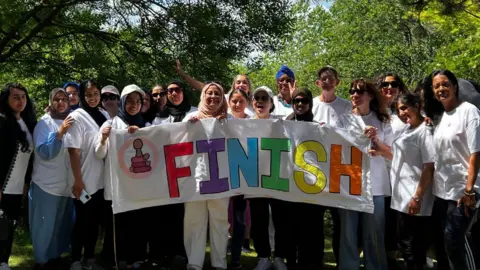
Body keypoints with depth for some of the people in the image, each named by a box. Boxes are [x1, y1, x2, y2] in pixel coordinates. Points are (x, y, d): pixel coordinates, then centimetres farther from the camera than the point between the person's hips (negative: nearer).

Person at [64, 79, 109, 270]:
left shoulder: (104, 115, 7)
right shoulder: (77, 117, -11)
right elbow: (73, 151, -15)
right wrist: (78, 180, -17)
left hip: (101, 180, 6)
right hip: (85, 181, -5)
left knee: (95, 221, 15)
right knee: (82, 222, 5)